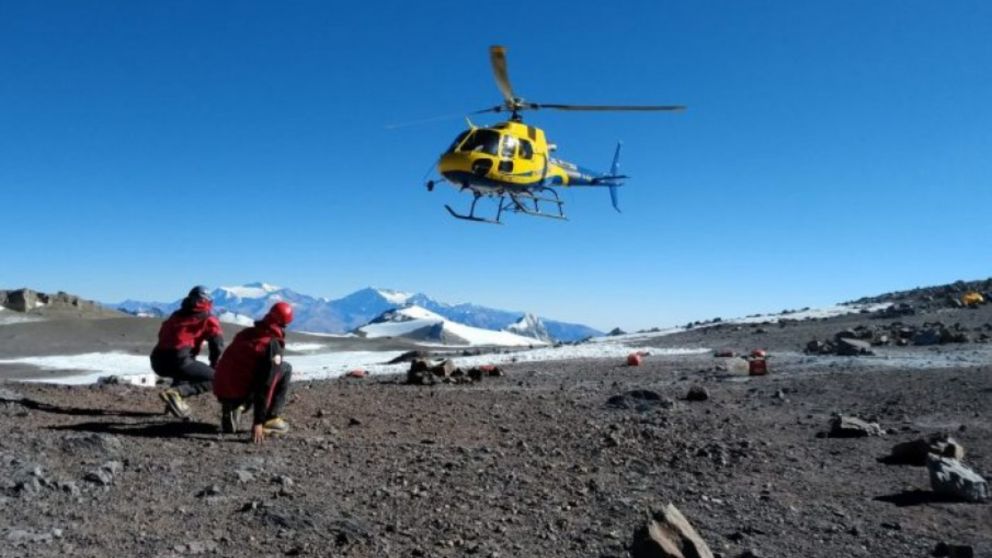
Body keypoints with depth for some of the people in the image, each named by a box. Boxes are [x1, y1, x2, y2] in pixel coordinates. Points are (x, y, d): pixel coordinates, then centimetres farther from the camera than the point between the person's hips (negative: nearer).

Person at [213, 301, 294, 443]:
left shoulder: (246, 332, 11)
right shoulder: (273, 345, -10)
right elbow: (266, 386, -18)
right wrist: (258, 422, -16)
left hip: (220, 392, 7)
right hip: (239, 393, -7)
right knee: (286, 368, 7)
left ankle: (231, 410, 12)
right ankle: (270, 420, 3)